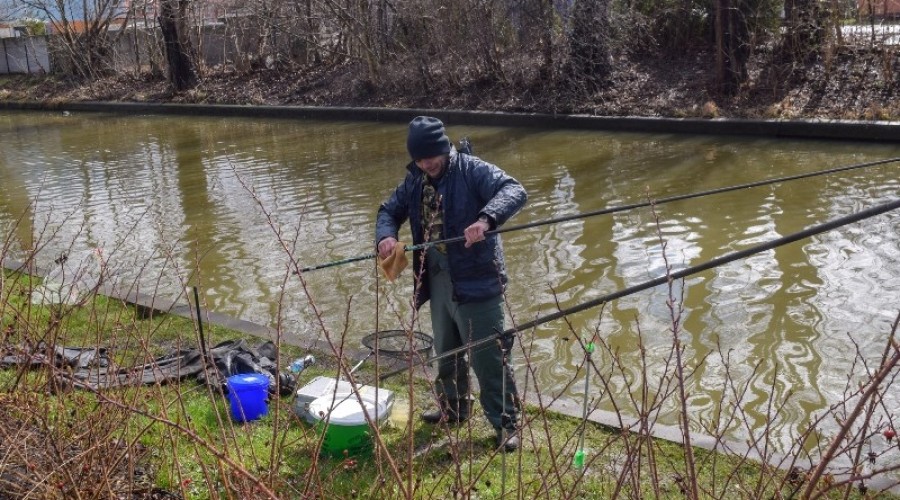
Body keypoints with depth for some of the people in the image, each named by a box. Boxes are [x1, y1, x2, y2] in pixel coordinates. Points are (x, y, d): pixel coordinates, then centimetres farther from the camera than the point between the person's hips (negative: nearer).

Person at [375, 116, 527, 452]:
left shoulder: (472, 170, -12)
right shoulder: (415, 180, 9)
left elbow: (514, 191, -25)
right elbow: (389, 210, 17)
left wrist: (486, 219, -43)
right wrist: (386, 236, -6)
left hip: (476, 281, -7)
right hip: (437, 281, 7)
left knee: (488, 355, -4)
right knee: (446, 352, 22)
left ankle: (505, 423, 8)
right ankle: (453, 408, 41)